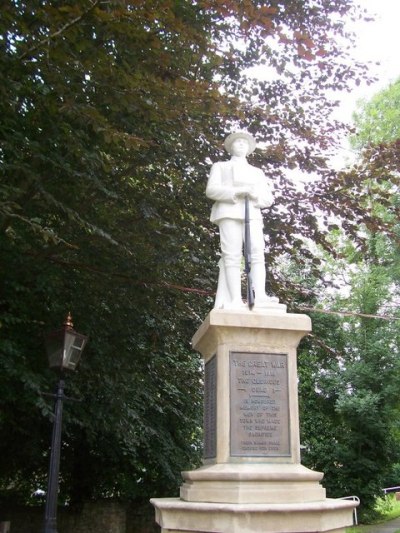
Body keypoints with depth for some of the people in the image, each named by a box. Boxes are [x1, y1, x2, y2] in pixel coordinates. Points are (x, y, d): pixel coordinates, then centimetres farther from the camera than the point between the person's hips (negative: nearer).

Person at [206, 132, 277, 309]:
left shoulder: (257, 172, 33)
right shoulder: (220, 167, 24)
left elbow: (268, 198, 21)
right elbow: (211, 190, 6)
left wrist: (255, 194, -4)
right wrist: (237, 191, -10)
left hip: (252, 213, 3)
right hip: (229, 212, -2)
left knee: (257, 252, -20)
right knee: (232, 255, -16)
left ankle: (260, 296, -32)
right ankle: (235, 300, -25)